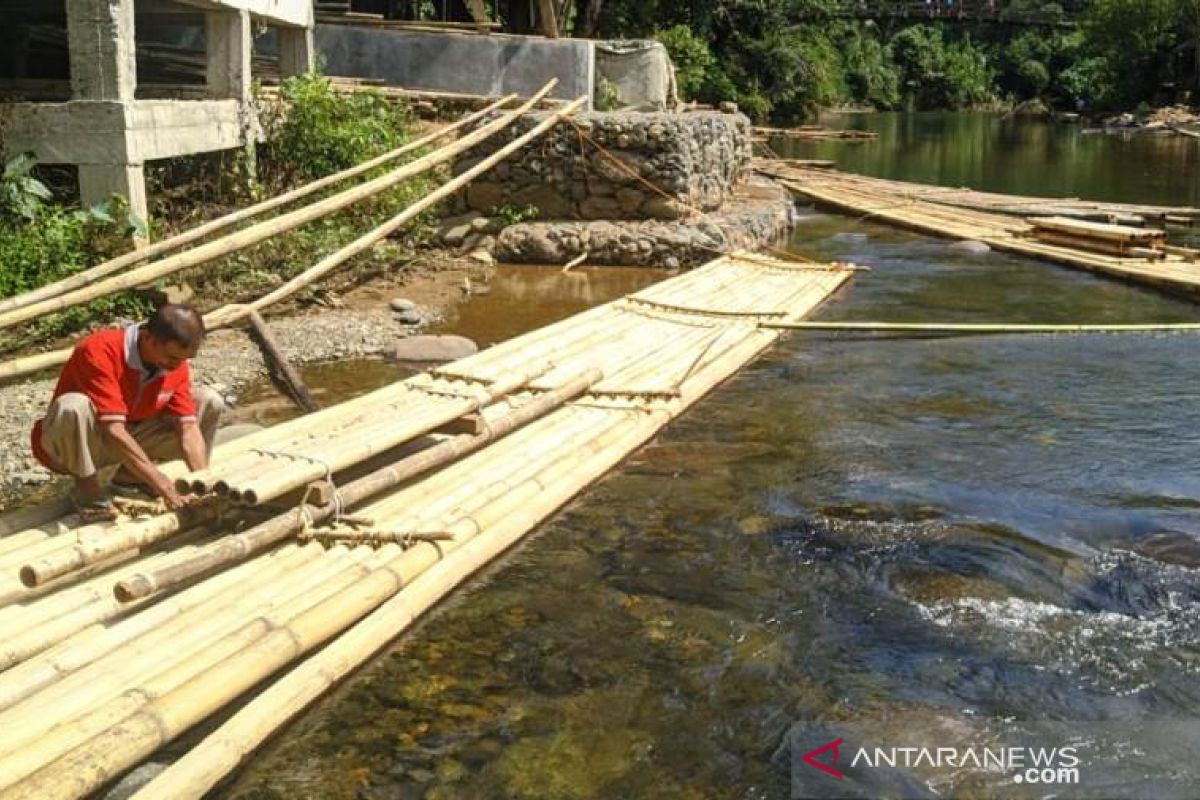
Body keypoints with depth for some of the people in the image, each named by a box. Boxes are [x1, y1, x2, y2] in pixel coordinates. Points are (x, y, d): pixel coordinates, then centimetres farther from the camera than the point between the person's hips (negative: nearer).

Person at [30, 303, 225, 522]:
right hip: (81, 445, -5)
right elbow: (113, 431, -35)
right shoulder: (99, 351, -31)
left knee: (209, 401, -7)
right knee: (73, 406, -39)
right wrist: (164, 486, -36)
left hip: (130, 440, 6)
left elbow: (189, 429, -14)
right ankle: (87, 487, -12)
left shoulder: (175, 362, -12)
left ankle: (131, 477, 1)